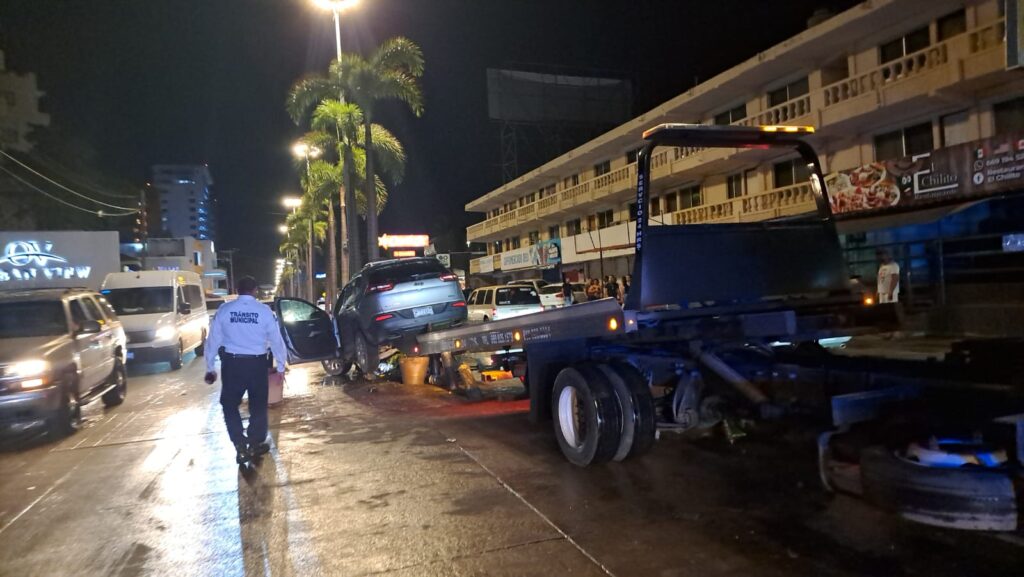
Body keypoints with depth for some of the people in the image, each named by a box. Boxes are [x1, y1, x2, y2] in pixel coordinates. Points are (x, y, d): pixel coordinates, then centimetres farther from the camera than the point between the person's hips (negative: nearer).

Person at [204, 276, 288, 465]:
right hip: (257, 363, 0)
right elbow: (276, 340, 0)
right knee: (258, 405, 14)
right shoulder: (264, 311, -5)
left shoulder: (224, 309, -3)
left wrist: (210, 367, 11)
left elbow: (213, 339, 1)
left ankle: (241, 446, 5)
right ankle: (256, 444, 24)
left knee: (229, 405, 13)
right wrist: (281, 366, 11)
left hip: (231, 362, 0)